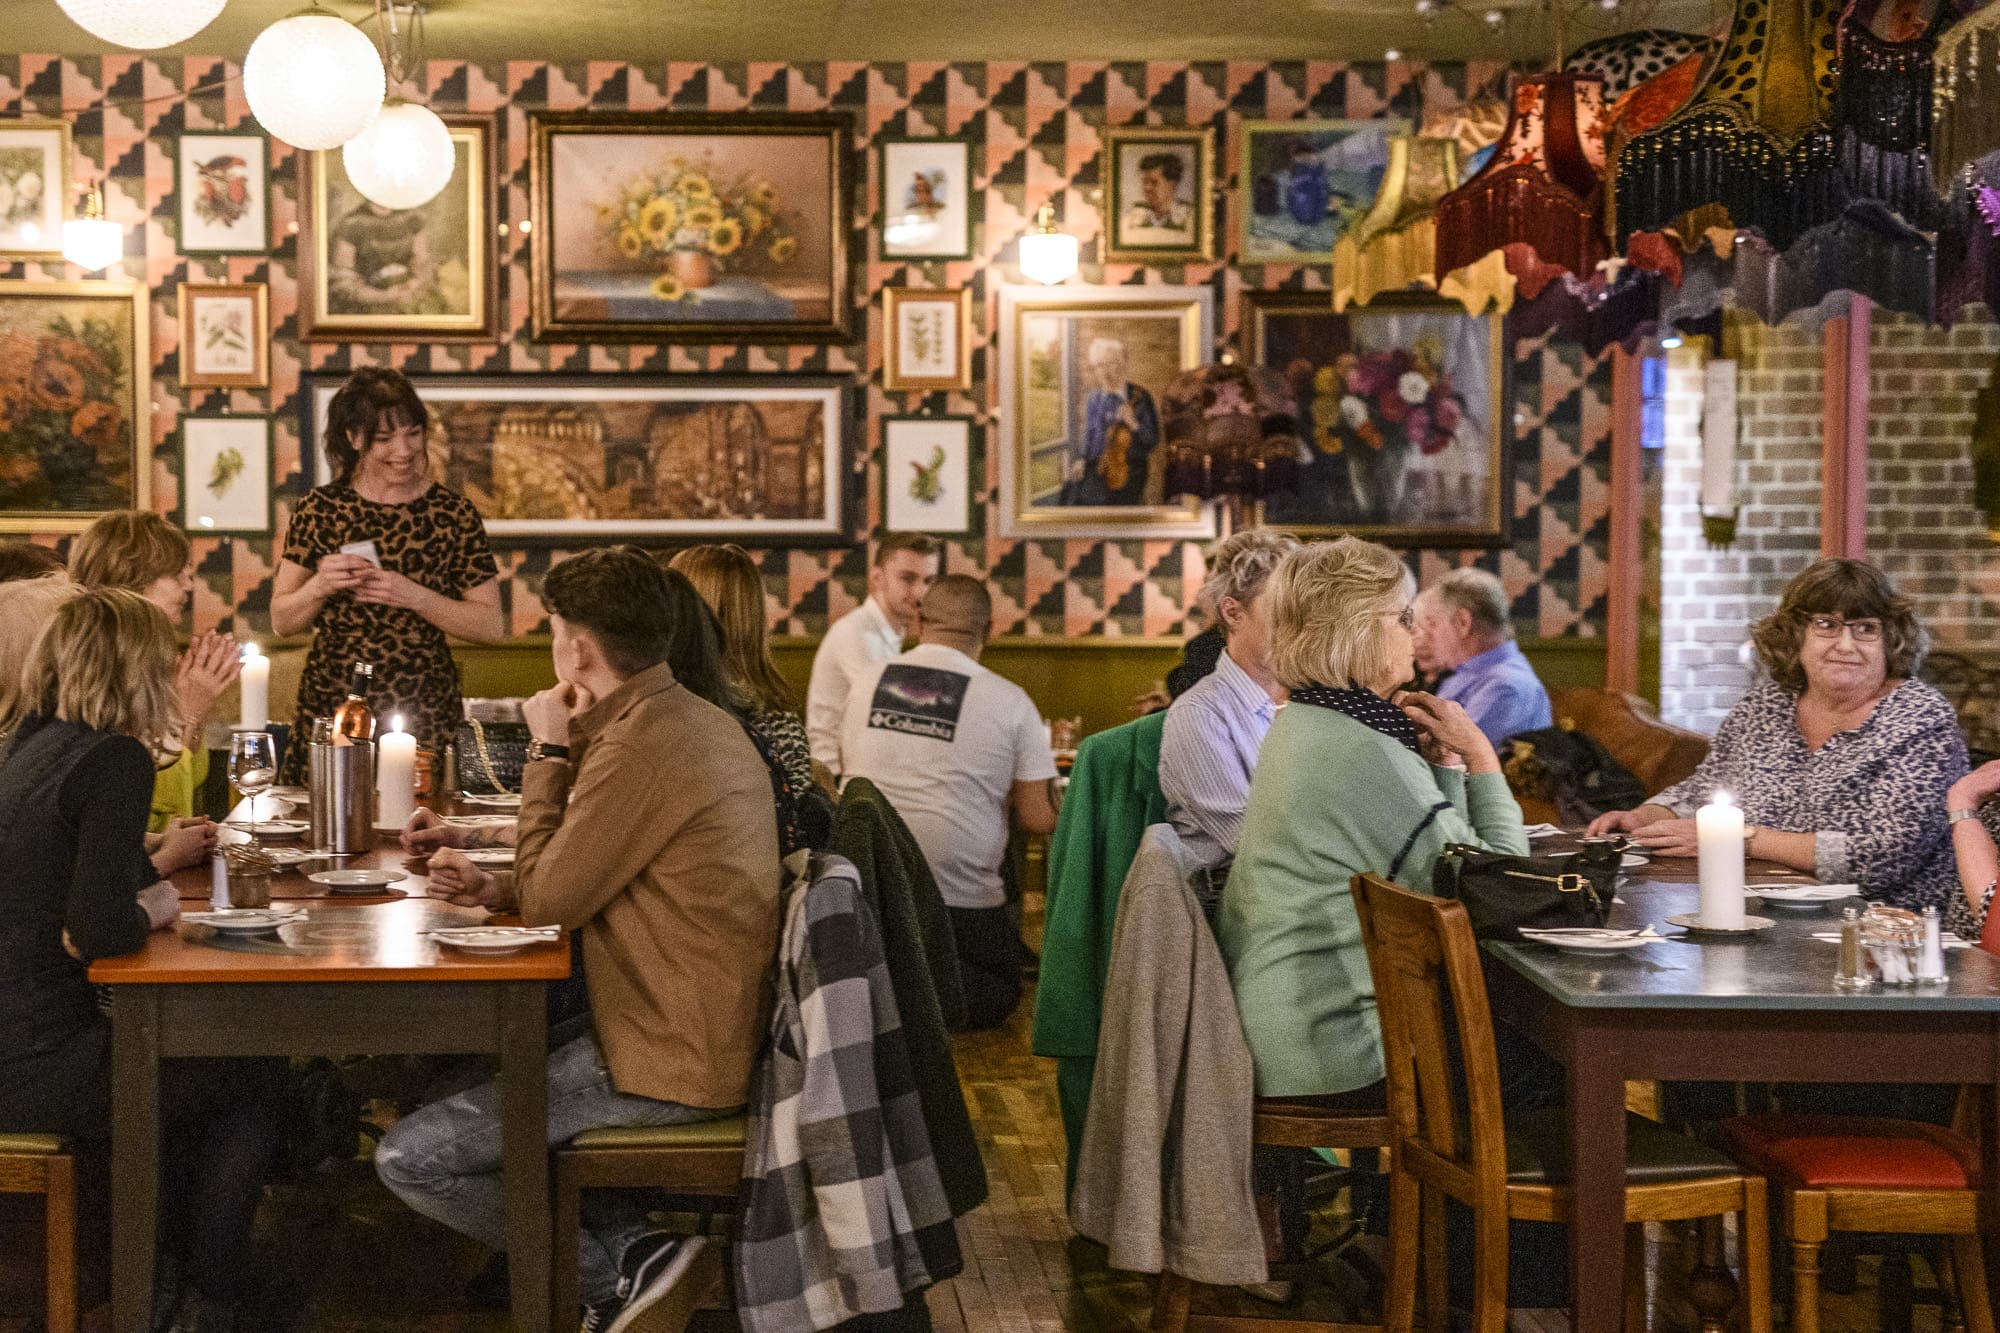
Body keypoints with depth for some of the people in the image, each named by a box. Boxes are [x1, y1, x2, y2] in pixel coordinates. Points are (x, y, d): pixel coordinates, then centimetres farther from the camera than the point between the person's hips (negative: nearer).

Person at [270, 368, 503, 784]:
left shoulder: (454, 514, -1)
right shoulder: (319, 510, 3)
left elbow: (489, 626, -3)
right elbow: (282, 620, 5)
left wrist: (414, 597, -15)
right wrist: (320, 586, -14)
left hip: (424, 719, -1)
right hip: (328, 714, 1)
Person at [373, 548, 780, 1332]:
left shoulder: (640, 746, -23)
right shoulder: (697, 722, 10)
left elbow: (549, 900, -14)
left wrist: (549, 752, -6)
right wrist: (497, 889, 6)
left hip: (667, 1062, -10)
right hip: (709, 1028, 10)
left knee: (407, 1159, -8)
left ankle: (612, 1267, 1)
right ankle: (623, 1243, 14)